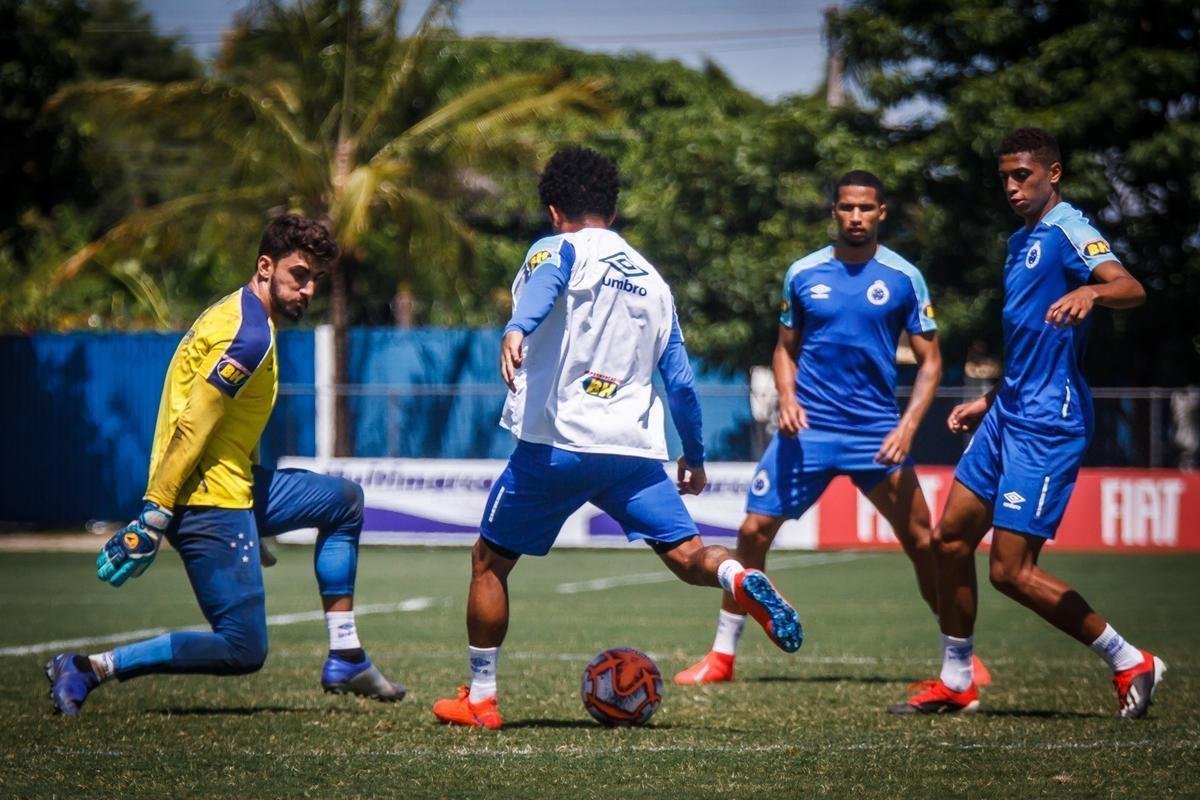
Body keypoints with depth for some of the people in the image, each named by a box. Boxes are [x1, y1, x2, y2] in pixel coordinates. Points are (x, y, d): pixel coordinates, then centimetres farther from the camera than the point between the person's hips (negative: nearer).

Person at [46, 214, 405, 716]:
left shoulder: (236, 316, 15)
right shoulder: (250, 336, -16)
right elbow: (191, 430, -21)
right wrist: (153, 518, -23)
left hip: (234, 487, 11)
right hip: (210, 501, -11)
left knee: (343, 499, 23)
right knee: (243, 651, -10)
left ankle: (345, 660, 21)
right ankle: (89, 669, -7)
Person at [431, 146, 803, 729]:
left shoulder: (560, 249, 4)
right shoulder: (653, 281, 20)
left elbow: (545, 282, -22)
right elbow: (681, 382, 20)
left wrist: (516, 330, -42)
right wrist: (694, 457, 32)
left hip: (556, 445, -4)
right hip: (635, 451, 4)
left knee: (489, 562, 12)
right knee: (687, 555, 2)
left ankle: (480, 699, 13)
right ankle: (740, 580, -32)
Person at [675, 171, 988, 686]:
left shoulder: (904, 278, 0)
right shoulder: (803, 274, 4)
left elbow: (930, 360, 2)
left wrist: (909, 425, -12)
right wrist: (787, 399, -5)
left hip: (877, 431, -1)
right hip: (807, 429, 1)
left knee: (922, 543, -2)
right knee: (753, 531, -6)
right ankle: (721, 656, 4)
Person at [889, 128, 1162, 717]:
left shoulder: (1067, 229, -12)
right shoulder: (1021, 241, 17)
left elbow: (1132, 289, -30)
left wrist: (1090, 291, -50)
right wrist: (989, 400, 31)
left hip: (1047, 423, -10)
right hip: (1008, 414, 10)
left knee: (1010, 570, -10)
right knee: (951, 538, 10)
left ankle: (1129, 663, 2)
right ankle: (955, 683, 21)